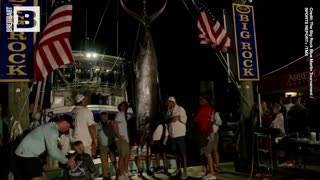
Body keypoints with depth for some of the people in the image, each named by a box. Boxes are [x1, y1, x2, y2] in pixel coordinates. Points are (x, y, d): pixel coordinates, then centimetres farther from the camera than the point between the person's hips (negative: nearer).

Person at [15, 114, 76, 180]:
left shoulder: (51, 126, 13)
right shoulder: (53, 130, -19)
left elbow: (53, 149, 20)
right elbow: (53, 151, -21)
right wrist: (67, 161, -11)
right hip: (26, 155, -10)